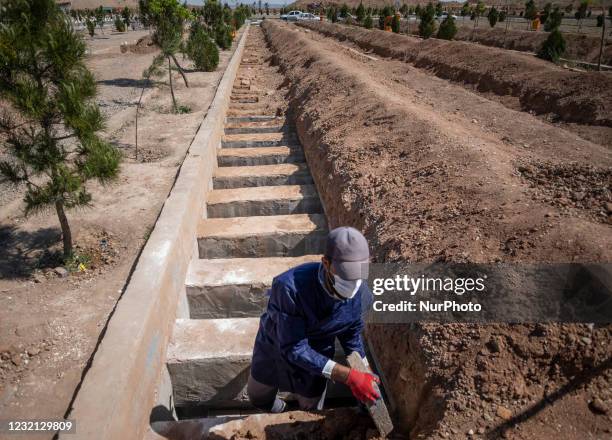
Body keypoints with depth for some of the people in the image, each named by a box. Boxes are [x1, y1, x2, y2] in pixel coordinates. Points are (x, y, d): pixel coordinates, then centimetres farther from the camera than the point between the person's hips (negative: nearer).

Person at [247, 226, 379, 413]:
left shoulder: (362, 295, -26)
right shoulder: (290, 287, -42)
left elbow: (351, 333, -5)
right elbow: (293, 349, -38)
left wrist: (364, 375, -15)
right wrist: (348, 376, -42)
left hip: (315, 359, 2)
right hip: (274, 347, -1)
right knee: (258, 397, 26)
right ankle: (277, 408, 60)